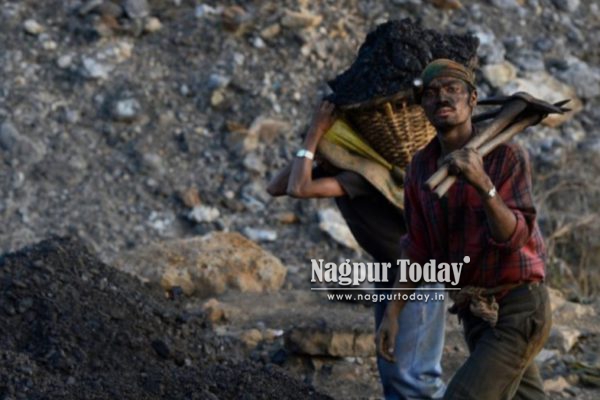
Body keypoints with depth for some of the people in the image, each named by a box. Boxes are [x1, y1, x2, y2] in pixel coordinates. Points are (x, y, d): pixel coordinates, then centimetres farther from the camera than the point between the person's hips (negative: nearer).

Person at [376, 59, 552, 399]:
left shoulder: (507, 155, -16)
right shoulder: (421, 166, 3)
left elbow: (513, 237, -27)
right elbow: (419, 251, 10)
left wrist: (483, 184, -42)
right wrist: (392, 313, 4)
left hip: (518, 311, -7)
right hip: (475, 312, 7)